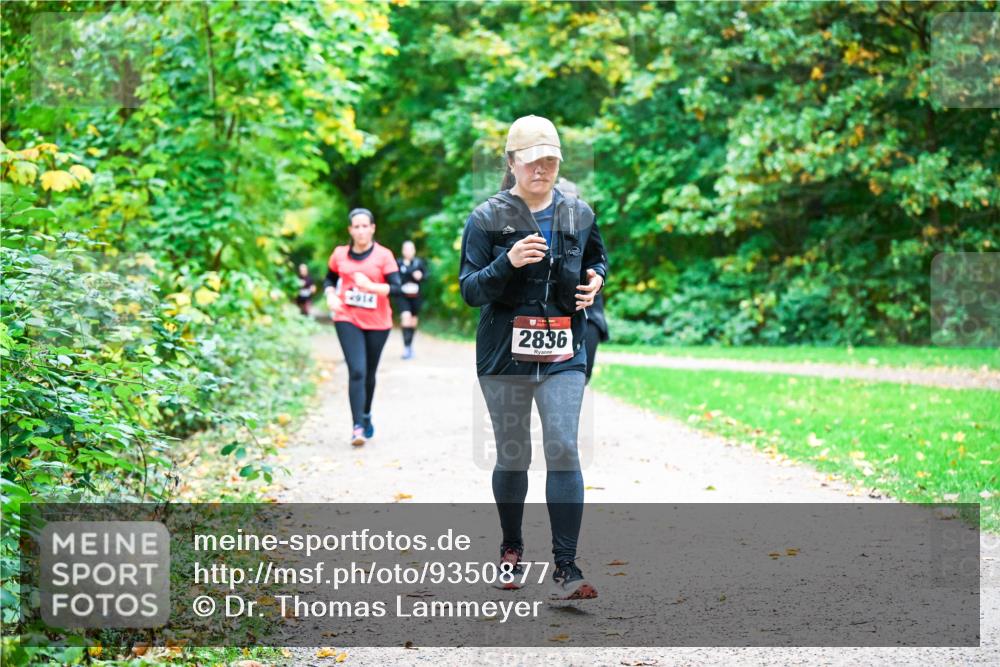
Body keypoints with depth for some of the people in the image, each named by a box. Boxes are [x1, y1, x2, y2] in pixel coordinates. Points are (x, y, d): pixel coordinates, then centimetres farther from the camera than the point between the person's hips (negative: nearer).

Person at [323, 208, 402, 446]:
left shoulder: (384, 255, -6)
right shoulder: (340, 254, 2)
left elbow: (397, 288, -13)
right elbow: (330, 279, 18)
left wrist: (370, 285, -27)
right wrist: (330, 295, -3)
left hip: (378, 322, 0)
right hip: (348, 320, 0)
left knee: (369, 374, 14)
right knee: (356, 371, -14)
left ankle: (366, 415, 38)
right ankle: (358, 426, -16)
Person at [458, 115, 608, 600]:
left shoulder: (578, 214, 7)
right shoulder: (487, 218, -3)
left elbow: (598, 257, 26)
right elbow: (469, 290, -7)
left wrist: (595, 278, 3)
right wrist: (507, 263, -24)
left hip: (562, 355, 1)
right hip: (505, 355, -1)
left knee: (564, 450, -11)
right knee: (512, 457, 9)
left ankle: (565, 570, -10)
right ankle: (511, 548, 33)